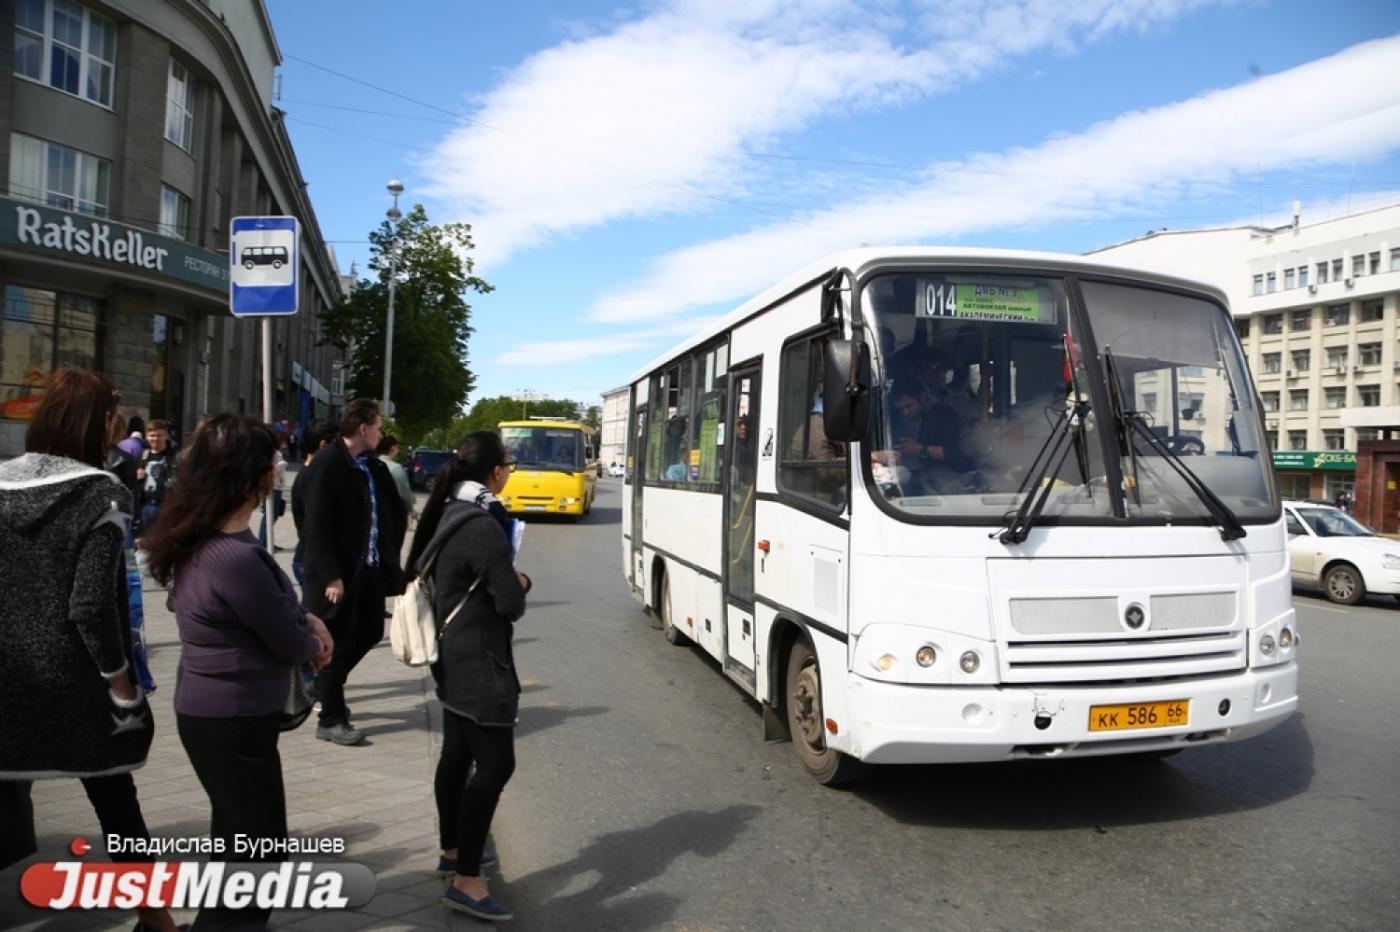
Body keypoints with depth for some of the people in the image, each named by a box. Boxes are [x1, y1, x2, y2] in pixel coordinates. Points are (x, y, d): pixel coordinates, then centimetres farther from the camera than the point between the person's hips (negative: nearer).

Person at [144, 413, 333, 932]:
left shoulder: (204, 539, 0)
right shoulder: (237, 558, -31)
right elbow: (289, 645, -18)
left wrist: (305, 619, -1)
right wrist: (312, 643, 3)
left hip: (211, 710, 10)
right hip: (234, 721, -10)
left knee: (236, 835, 27)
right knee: (260, 848, 7)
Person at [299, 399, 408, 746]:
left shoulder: (372, 465, 9)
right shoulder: (327, 464, -14)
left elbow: (396, 510, 17)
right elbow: (317, 526, -17)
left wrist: (390, 554, 9)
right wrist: (331, 576, -20)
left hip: (369, 569, 7)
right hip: (339, 574, -7)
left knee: (370, 633, 14)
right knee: (338, 644, 3)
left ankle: (328, 686, 38)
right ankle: (331, 720, 19)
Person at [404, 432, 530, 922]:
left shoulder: (446, 515, 6)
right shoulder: (482, 526, -23)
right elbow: (511, 603, -21)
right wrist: (521, 581, 0)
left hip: (453, 654, 10)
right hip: (479, 661, -10)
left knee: (457, 754, 20)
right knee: (495, 764, -5)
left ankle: (452, 850, 34)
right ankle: (466, 882, -1)